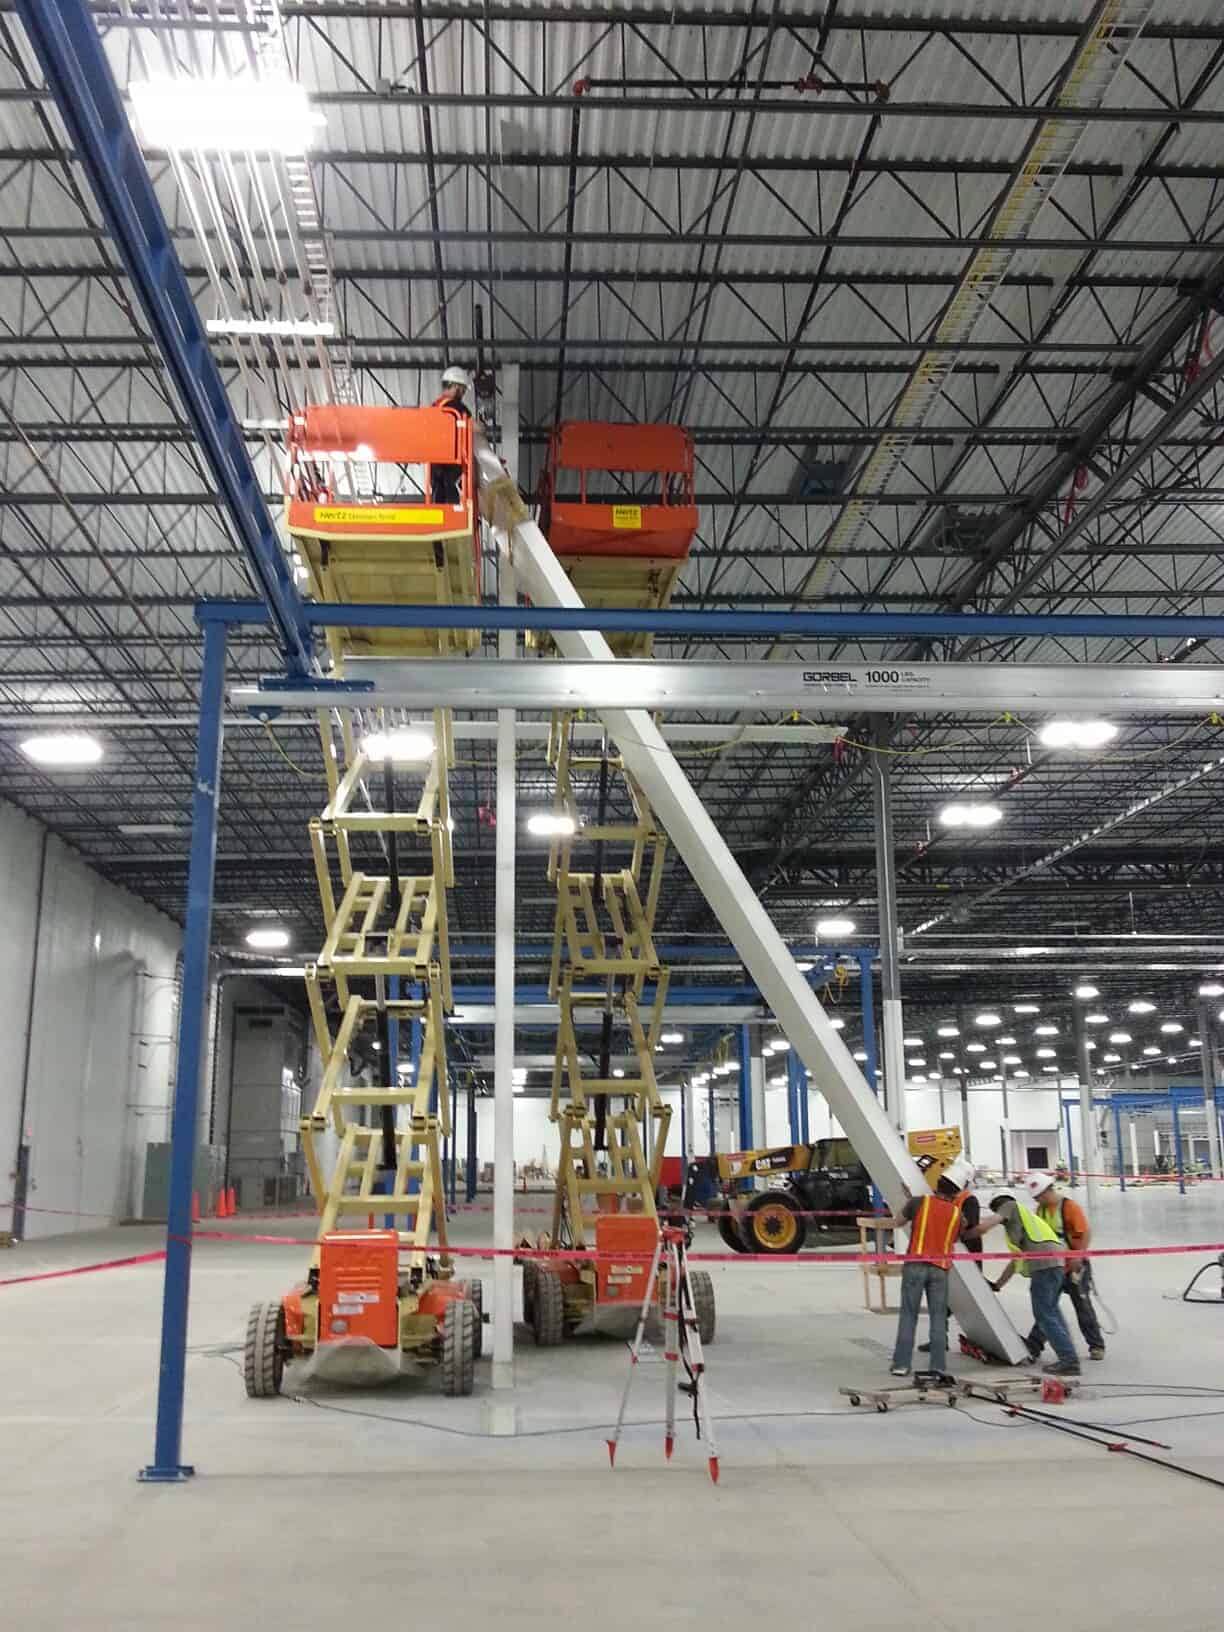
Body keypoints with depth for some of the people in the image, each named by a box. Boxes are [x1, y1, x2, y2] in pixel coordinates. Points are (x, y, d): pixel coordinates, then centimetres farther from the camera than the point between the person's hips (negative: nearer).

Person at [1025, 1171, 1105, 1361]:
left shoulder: (1070, 1207, -17)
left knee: (1083, 1307, 4)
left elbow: (1086, 1233, -21)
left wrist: (1078, 1256, -27)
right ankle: (1033, 1347, 7)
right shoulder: (1041, 1209, 6)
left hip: (1074, 1267, -6)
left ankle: (1096, 1346, 19)